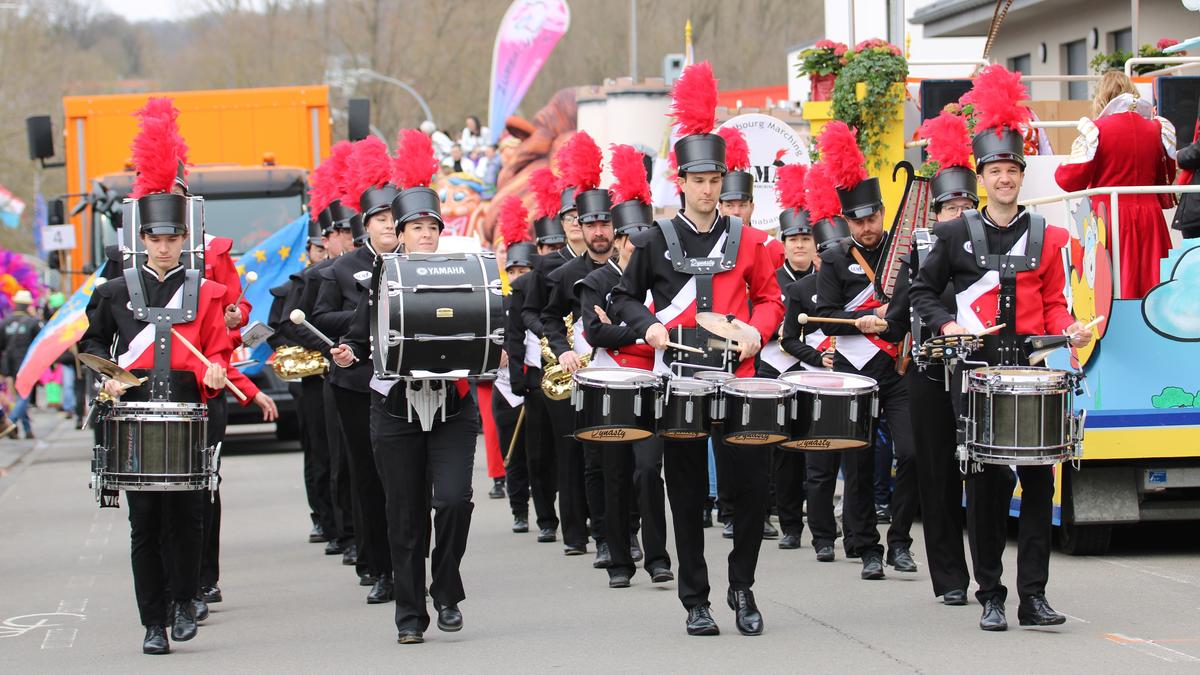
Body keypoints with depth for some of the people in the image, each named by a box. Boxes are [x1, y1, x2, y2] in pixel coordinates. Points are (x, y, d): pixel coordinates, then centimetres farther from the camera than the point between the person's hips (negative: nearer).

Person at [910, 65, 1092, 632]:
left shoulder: (1045, 237, 10)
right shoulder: (957, 233, 5)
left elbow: (1053, 303, 13)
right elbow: (922, 290, 12)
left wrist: (1068, 330, -7)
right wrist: (945, 325, -6)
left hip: (1030, 366, 2)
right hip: (976, 367, -2)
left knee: (1038, 475, -2)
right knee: (985, 478, 0)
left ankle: (1034, 595, 2)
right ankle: (991, 596, 6)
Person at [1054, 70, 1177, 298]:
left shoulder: (1096, 130, -8)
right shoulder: (1156, 129, 5)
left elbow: (1071, 181, -7)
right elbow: (1165, 179, 17)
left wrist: (1061, 168, 13)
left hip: (1109, 219, -4)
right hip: (1150, 217, 4)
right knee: (1151, 285, 7)